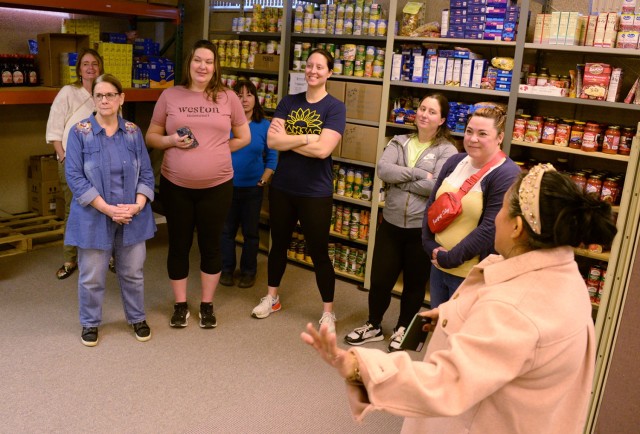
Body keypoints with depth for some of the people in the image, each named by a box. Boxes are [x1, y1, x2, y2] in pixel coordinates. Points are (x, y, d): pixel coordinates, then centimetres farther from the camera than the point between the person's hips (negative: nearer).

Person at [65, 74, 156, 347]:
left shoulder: (133, 132, 3)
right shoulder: (79, 132, -5)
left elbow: (146, 173, 3)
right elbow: (74, 176, -11)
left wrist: (138, 205, -14)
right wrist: (107, 209, -18)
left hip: (132, 218, 2)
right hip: (94, 218, -2)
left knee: (132, 273, 14)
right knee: (92, 276, 9)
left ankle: (137, 318, 34)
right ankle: (90, 323, 31)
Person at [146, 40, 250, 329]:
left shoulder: (228, 97, 1)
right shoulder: (170, 96, 1)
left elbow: (244, 137, 9)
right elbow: (151, 136, 7)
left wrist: (216, 150, -2)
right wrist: (172, 141, -13)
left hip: (217, 185, 0)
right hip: (175, 185, 1)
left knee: (211, 245, 11)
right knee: (179, 245, 11)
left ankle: (207, 304, 28)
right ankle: (180, 304, 28)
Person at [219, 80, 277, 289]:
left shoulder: (265, 126, -2)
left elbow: (272, 158, 2)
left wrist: (263, 180, -8)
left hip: (253, 188, 0)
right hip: (227, 186, 0)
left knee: (250, 232, 10)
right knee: (227, 230, 10)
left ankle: (249, 271, 24)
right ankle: (226, 269, 26)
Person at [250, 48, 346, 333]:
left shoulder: (335, 108, -9)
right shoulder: (288, 102, 4)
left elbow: (322, 150, -22)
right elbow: (271, 141, -9)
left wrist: (287, 139, -13)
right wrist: (307, 138, -18)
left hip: (315, 193, -4)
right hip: (282, 188, 4)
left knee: (318, 253, 5)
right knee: (278, 244, 18)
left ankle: (328, 312, 20)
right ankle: (271, 298, 38)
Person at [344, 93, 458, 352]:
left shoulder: (447, 150, -6)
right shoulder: (399, 142, 6)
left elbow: (436, 187, -20)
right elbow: (383, 170, -11)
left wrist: (399, 180, -12)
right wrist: (418, 174, -17)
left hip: (423, 229, -3)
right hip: (391, 223, 3)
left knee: (414, 283, 14)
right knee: (380, 279, 11)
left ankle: (402, 329, 36)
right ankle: (374, 326, 34)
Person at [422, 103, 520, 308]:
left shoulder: (507, 176, -17)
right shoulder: (455, 162, 6)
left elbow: (490, 229, -22)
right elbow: (432, 204, 8)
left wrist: (450, 258, -18)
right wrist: (430, 246, -4)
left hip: (472, 275, -7)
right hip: (438, 266, 7)